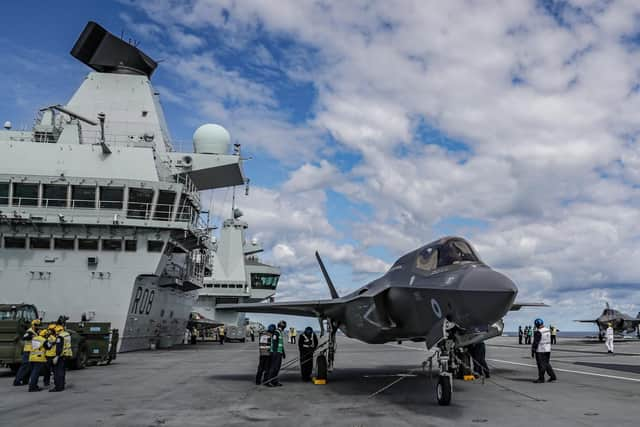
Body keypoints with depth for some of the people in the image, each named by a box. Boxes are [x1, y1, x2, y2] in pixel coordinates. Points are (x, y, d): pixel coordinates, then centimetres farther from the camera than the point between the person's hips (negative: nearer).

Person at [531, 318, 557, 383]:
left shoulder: (538, 332, -19)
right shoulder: (548, 330, 6)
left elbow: (535, 343, -19)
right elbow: (549, 340, 16)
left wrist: (533, 351, -13)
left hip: (540, 351, -8)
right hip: (548, 349, 8)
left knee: (541, 365, -1)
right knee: (546, 363, 16)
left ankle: (541, 378, 5)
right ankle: (553, 376, 14)